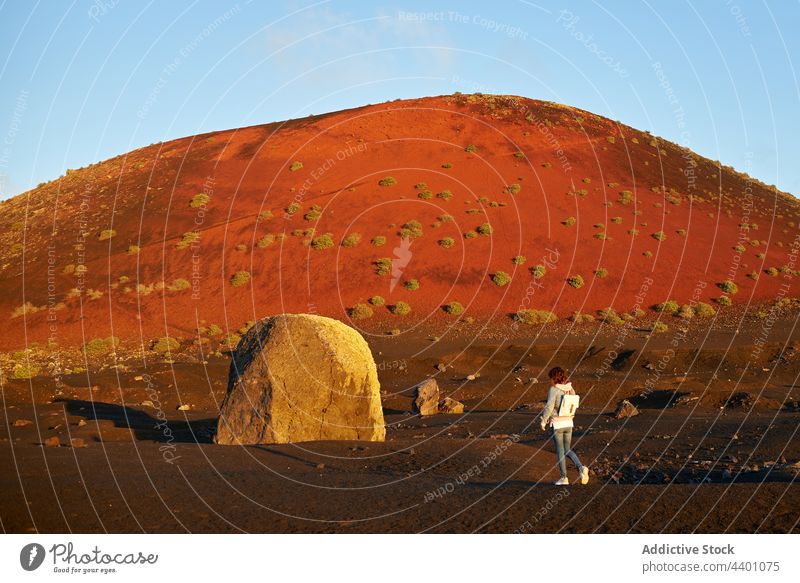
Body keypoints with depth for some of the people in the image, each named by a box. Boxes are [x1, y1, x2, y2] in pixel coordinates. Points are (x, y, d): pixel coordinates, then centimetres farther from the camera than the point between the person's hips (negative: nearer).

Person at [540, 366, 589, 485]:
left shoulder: (554, 389, -15)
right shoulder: (570, 388, 5)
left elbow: (549, 406, -20)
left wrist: (543, 421, -8)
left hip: (557, 424, -6)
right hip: (568, 423, 6)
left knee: (560, 451, 5)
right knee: (567, 450, 16)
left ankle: (564, 478, 8)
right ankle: (581, 468, -6)